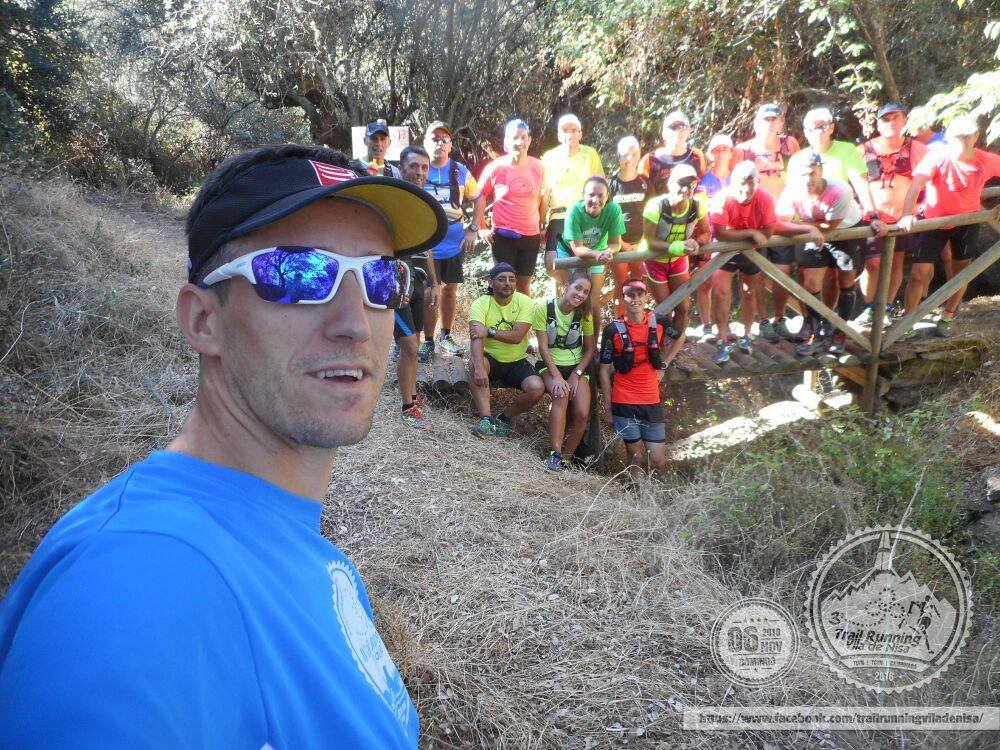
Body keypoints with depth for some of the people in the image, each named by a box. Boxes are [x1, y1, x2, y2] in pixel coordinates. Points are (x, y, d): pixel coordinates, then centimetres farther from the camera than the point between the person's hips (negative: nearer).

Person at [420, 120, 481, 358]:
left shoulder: (460, 171, 0)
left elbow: (476, 198, 10)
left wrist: (472, 229, 1)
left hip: (455, 242, 3)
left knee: (449, 289, 13)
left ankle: (445, 336, 27)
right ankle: (428, 340, 13)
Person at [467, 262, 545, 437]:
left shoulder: (525, 302, -8)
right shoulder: (480, 304, -12)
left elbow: (516, 336, -19)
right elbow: (476, 338, -27)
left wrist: (489, 331, -25)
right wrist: (479, 368, -42)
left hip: (517, 362, 1)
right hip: (490, 359, -1)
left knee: (537, 388, -25)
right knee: (475, 364, -34)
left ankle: (504, 418, 1)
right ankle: (486, 420, -32)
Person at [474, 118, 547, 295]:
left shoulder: (538, 167, -1)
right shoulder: (495, 168, -9)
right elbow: (481, 197, 0)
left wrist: (542, 225, 14)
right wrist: (479, 227, -4)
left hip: (531, 236, 3)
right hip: (503, 236, -3)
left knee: (524, 282, 14)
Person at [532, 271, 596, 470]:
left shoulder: (584, 314, 0)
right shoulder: (544, 308, -10)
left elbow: (590, 349, 4)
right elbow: (543, 346, -11)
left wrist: (576, 375, -10)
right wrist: (556, 376, -20)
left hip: (576, 366, 3)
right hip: (550, 365, -3)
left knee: (582, 414, -20)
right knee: (561, 396, -34)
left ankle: (566, 457, -3)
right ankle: (555, 454, -31)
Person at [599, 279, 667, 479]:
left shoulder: (657, 323, 2)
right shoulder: (613, 330, -6)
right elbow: (605, 370, -2)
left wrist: (662, 369, 10)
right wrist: (607, 408, -3)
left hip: (652, 402, 3)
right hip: (624, 404, -3)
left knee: (657, 463, 5)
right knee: (638, 459, 1)